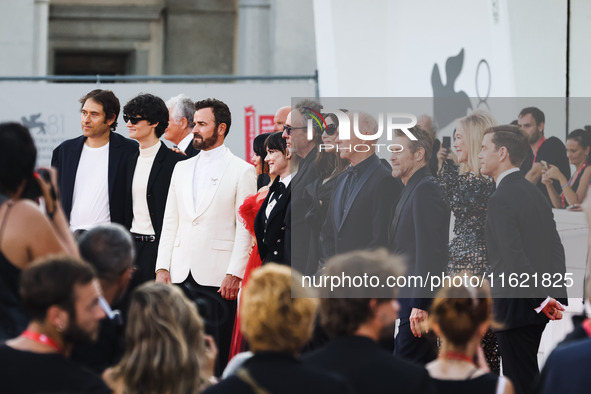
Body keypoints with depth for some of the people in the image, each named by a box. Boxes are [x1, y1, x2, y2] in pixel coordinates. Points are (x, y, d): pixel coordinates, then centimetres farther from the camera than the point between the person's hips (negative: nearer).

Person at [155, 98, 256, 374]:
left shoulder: (241, 170, 0)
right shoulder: (182, 169, 16)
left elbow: (245, 228, -4)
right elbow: (170, 222, 15)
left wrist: (235, 274, -12)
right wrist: (162, 267, 6)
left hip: (217, 276, -5)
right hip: (180, 274, 5)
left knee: (215, 358, -4)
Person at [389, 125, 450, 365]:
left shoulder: (425, 190, -14)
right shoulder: (410, 190, 19)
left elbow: (429, 252, -21)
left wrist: (420, 305, -23)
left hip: (419, 300, -11)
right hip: (412, 300, 11)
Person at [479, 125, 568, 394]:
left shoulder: (501, 199, -16)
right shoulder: (534, 192, 13)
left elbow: (515, 257, -23)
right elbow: (555, 248, 12)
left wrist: (543, 299, -20)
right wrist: (556, 296, 8)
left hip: (516, 304, -9)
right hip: (536, 307, 9)